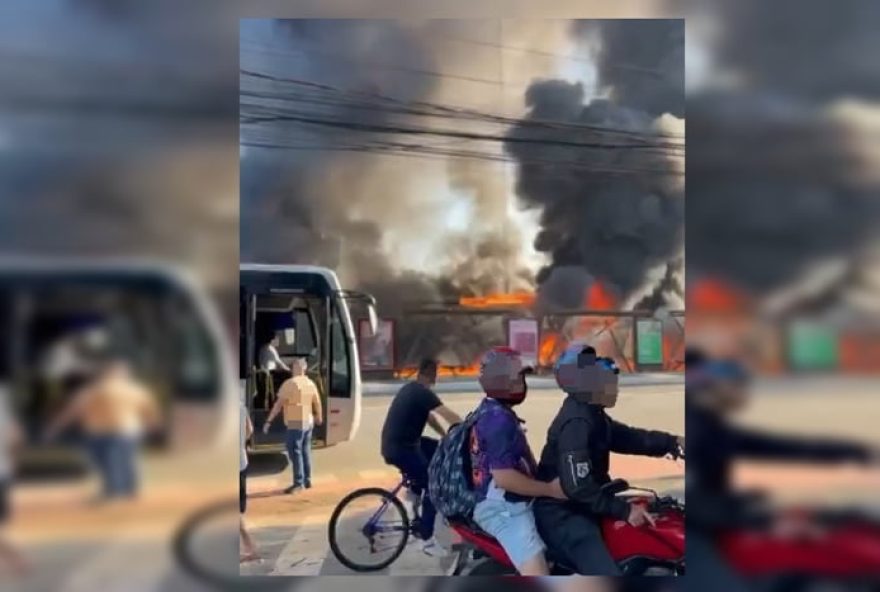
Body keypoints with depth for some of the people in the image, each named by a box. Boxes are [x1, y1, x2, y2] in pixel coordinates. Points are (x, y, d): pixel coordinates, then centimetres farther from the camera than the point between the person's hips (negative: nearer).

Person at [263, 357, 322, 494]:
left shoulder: (289, 383, -13)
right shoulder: (311, 384, 8)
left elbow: (278, 404, -17)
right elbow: (317, 403, 18)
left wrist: (268, 421, -15)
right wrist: (319, 417, 35)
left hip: (295, 424, -7)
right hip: (308, 423, 7)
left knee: (295, 452, -5)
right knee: (305, 452, 15)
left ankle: (298, 483, -7)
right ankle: (307, 480, 21)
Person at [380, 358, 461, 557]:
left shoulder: (412, 389, 13)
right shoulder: (423, 393, -17)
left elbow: (428, 417, 19)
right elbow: (450, 416, -22)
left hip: (396, 443, 9)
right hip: (400, 449, -9)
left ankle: (415, 491, 21)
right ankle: (427, 540, 3)